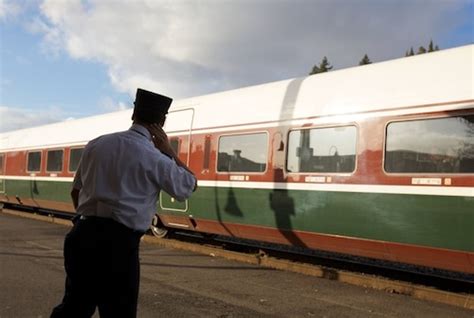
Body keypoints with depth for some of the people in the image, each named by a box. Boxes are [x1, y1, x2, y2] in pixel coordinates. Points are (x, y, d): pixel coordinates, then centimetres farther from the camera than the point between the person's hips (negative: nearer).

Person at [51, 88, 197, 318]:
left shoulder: (96, 144, 7)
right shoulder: (154, 158, -8)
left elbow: (76, 191, 17)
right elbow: (189, 186, 9)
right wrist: (168, 151, 10)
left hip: (81, 235, 6)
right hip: (118, 242, -5)